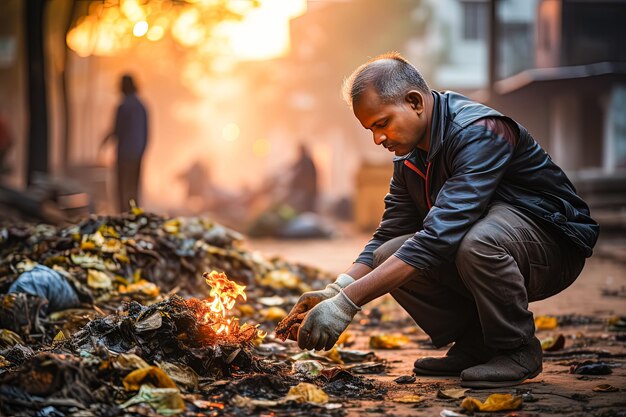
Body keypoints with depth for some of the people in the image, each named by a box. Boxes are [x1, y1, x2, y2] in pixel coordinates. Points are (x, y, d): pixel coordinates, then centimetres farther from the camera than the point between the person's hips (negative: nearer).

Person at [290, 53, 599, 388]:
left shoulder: (478, 132, -27)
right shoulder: (409, 154, 2)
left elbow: (439, 237, -37)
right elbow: (387, 236, 3)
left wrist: (347, 303, -40)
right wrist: (334, 292, -16)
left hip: (553, 240, -8)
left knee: (477, 242, -39)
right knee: (389, 255, -12)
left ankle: (518, 350, -13)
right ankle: (474, 346, 2)